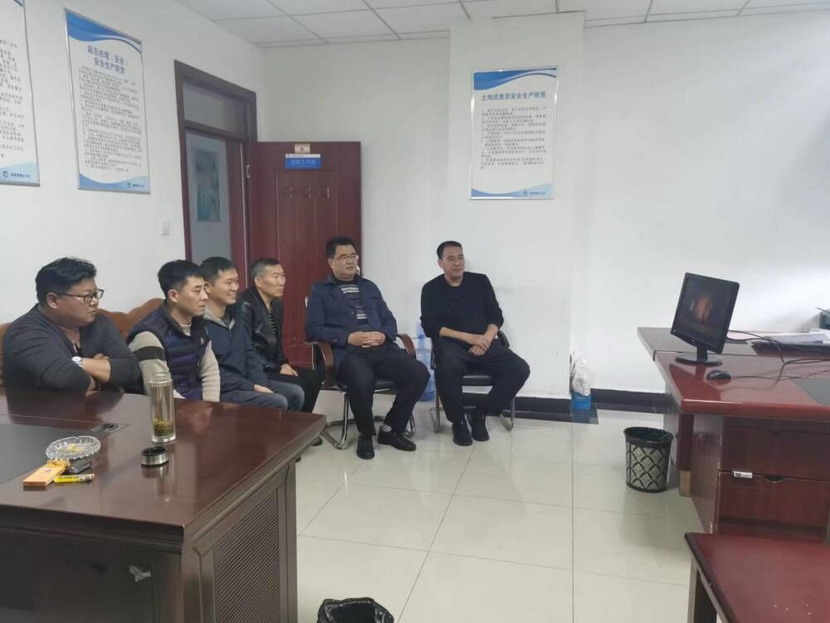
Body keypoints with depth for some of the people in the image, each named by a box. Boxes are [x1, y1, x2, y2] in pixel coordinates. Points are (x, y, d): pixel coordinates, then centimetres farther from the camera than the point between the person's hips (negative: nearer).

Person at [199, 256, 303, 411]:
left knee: (295, 393, 0)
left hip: (245, 383, 9)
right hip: (219, 391, -9)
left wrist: (261, 384, -1)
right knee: (277, 403, -21)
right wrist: (252, 387, -18)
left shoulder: (233, 315, 11)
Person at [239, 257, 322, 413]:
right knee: (296, 385, -22)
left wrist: (283, 363, 1)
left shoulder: (276, 303, 12)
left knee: (312, 378, -4)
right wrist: (277, 369, -18)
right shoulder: (246, 305, -17)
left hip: (270, 366, 9)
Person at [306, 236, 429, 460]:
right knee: (363, 380, -38)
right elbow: (313, 329, 0)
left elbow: (389, 320, 20)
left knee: (419, 373, -21)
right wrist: (348, 337, -14)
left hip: (381, 348, 5)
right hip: (347, 352, -4)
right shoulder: (320, 291, 11)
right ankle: (366, 434, -8)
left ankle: (391, 429, -1)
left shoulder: (369, 287, 25)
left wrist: (383, 335, -5)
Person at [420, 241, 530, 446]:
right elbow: (430, 327, -5)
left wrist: (485, 340, -12)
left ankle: (480, 413, -3)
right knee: (447, 368, -38)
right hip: (451, 344, -3)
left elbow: (496, 316, 9)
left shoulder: (480, 281, 13)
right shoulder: (431, 289, 6)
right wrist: (469, 337, -15)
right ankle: (458, 421, -12)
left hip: (484, 343, 3)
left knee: (520, 368, -21)